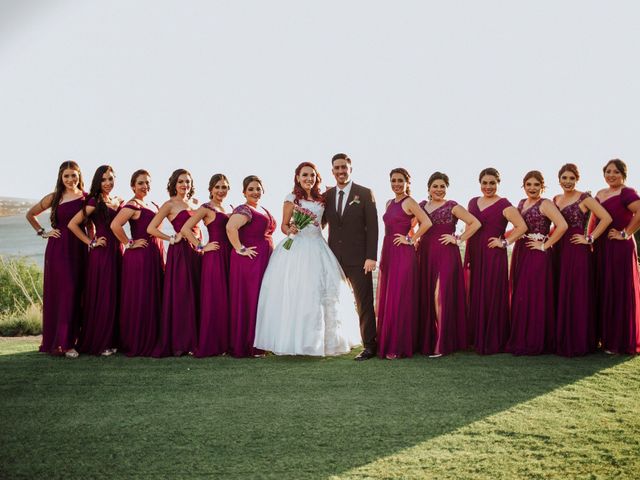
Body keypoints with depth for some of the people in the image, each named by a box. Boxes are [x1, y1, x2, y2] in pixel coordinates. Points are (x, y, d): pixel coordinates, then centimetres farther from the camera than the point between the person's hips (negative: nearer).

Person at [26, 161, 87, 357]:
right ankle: (57, 341, -2)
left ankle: (69, 342, 9)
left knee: (75, 294, 2)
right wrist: (43, 232, 5)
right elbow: (30, 214, 14)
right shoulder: (54, 198, 3)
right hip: (57, 250, -2)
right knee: (57, 292, -4)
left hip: (78, 250, 2)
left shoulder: (87, 198, 7)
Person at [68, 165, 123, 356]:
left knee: (116, 296, 9)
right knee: (102, 297, -3)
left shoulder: (118, 201, 13)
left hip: (116, 252, 6)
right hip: (101, 253, -6)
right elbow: (73, 224, -11)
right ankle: (98, 343, 5)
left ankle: (112, 341, 17)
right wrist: (91, 243, -9)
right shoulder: (94, 202, -6)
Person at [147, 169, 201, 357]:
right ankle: (177, 343, 2)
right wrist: (171, 239, -8)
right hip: (180, 252, -6)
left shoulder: (193, 202, 16)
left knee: (195, 295, 6)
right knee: (180, 296, -4)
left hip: (195, 251, 6)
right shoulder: (170, 205, -3)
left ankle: (191, 340, 12)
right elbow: (151, 228, -9)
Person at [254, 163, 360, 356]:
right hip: (296, 248, -5)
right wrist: (290, 230, -18)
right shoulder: (292, 198, 0)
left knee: (325, 292, 2)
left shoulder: (321, 199, 14)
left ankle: (319, 339, 12)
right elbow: (284, 225, 1)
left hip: (317, 249, 5)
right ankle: (294, 340, 0)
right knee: (295, 293, -6)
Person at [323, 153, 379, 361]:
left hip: (358, 258, -4)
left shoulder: (365, 194, -1)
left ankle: (369, 346, 4)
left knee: (364, 303, -1)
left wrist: (371, 257, -12)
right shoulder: (327, 196, 9)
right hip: (334, 258, 4)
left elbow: (372, 226, -5)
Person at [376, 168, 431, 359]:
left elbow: (426, 222, -19)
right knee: (386, 298, 9)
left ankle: (399, 347, -1)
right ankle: (386, 343, 16)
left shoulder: (409, 202, -7)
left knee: (399, 299, -6)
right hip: (388, 253, 8)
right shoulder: (390, 203, 16)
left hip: (403, 255, -8)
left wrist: (411, 239, -14)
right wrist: (383, 256, 15)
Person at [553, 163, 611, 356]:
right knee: (559, 295, 6)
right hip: (558, 251, 6)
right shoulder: (555, 200, 14)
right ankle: (560, 339, 13)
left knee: (576, 295, -5)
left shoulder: (584, 198, -4)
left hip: (578, 252, -6)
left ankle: (577, 342, 1)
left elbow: (606, 218, -12)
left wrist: (590, 238, -12)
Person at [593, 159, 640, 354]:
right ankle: (605, 337, 16)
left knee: (619, 293, -3)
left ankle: (621, 343, 5)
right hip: (601, 249, 8)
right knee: (602, 292, 8)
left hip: (620, 249, -8)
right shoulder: (600, 194, 15)